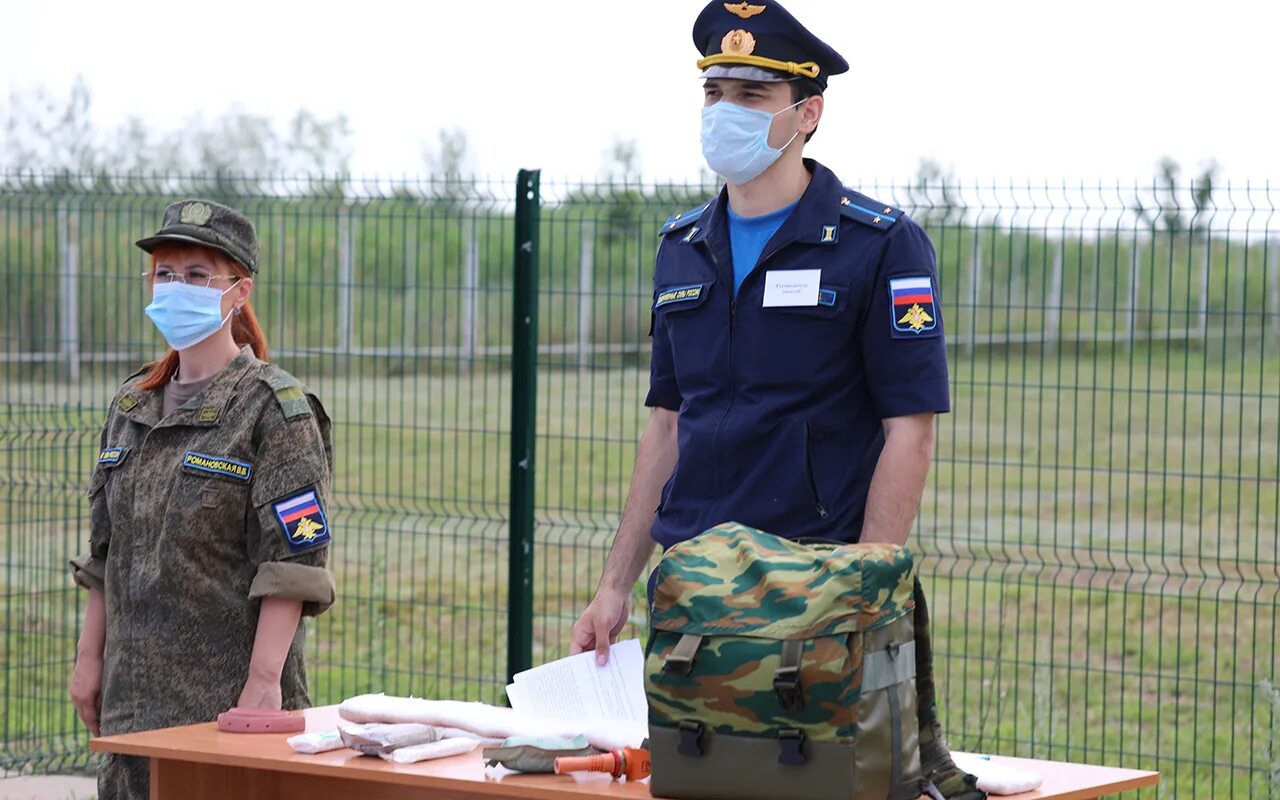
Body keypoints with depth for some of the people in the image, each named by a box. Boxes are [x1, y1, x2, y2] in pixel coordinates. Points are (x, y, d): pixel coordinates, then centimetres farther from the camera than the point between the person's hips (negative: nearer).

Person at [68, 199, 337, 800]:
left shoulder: (275, 407, -7)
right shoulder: (133, 403, 14)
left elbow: (292, 563, -13)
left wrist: (264, 681, -19)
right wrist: (90, 659, 15)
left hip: (228, 692, -6)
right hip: (136, 693, 6)